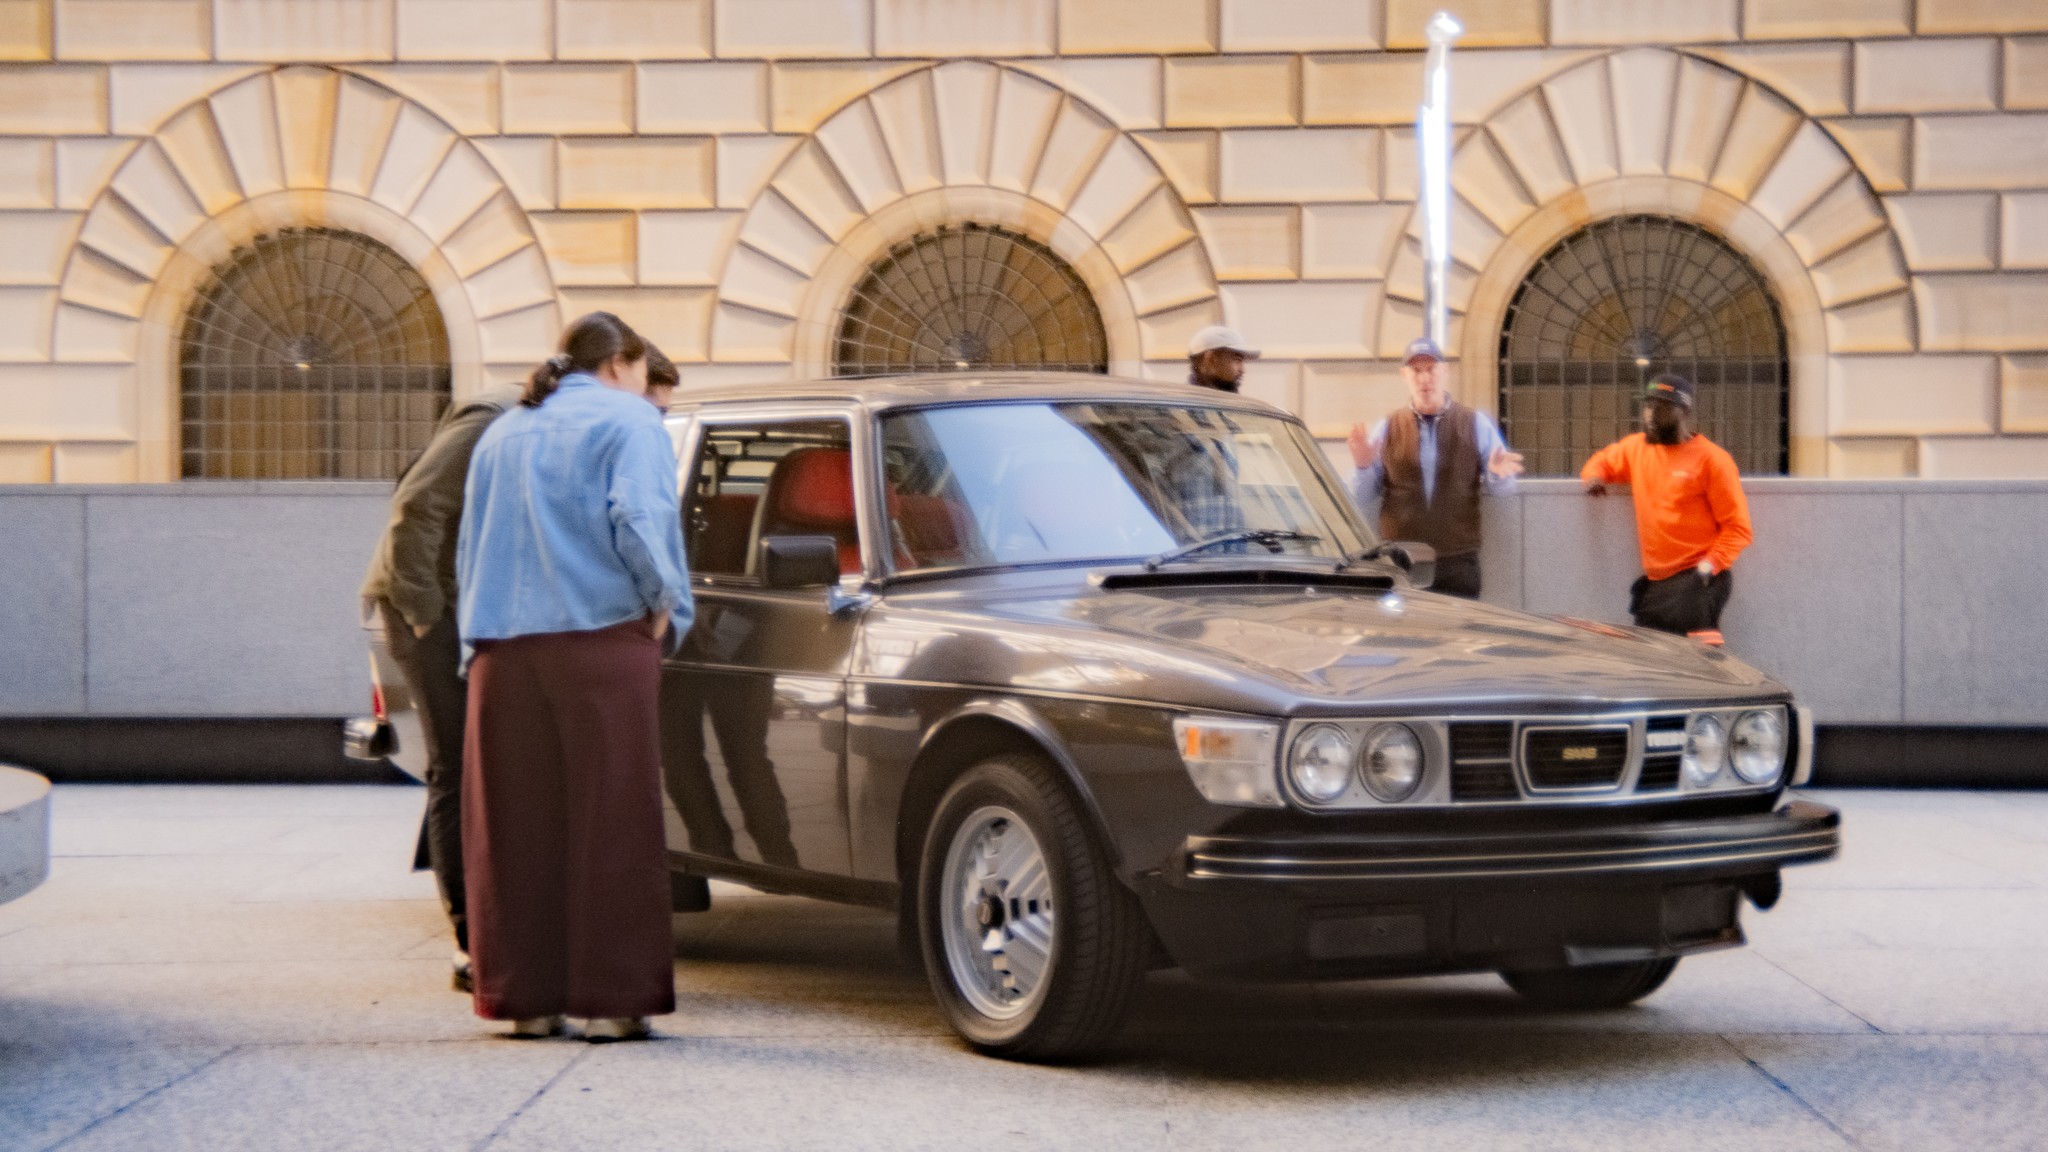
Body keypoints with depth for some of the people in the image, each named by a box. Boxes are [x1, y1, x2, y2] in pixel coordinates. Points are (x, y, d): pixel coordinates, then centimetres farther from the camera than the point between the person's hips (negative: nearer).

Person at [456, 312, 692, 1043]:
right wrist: (663, 602, -1)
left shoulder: (500, 434, 23)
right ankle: (611, 999, -3)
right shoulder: (627, 422, 2)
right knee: (610, 824, -2)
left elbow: (468, 552, 23)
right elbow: (639, 523, -14)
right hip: (599, 638, -6)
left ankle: (524, 997, 9)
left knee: (516, 828, 7)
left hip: (500, 651, 6)